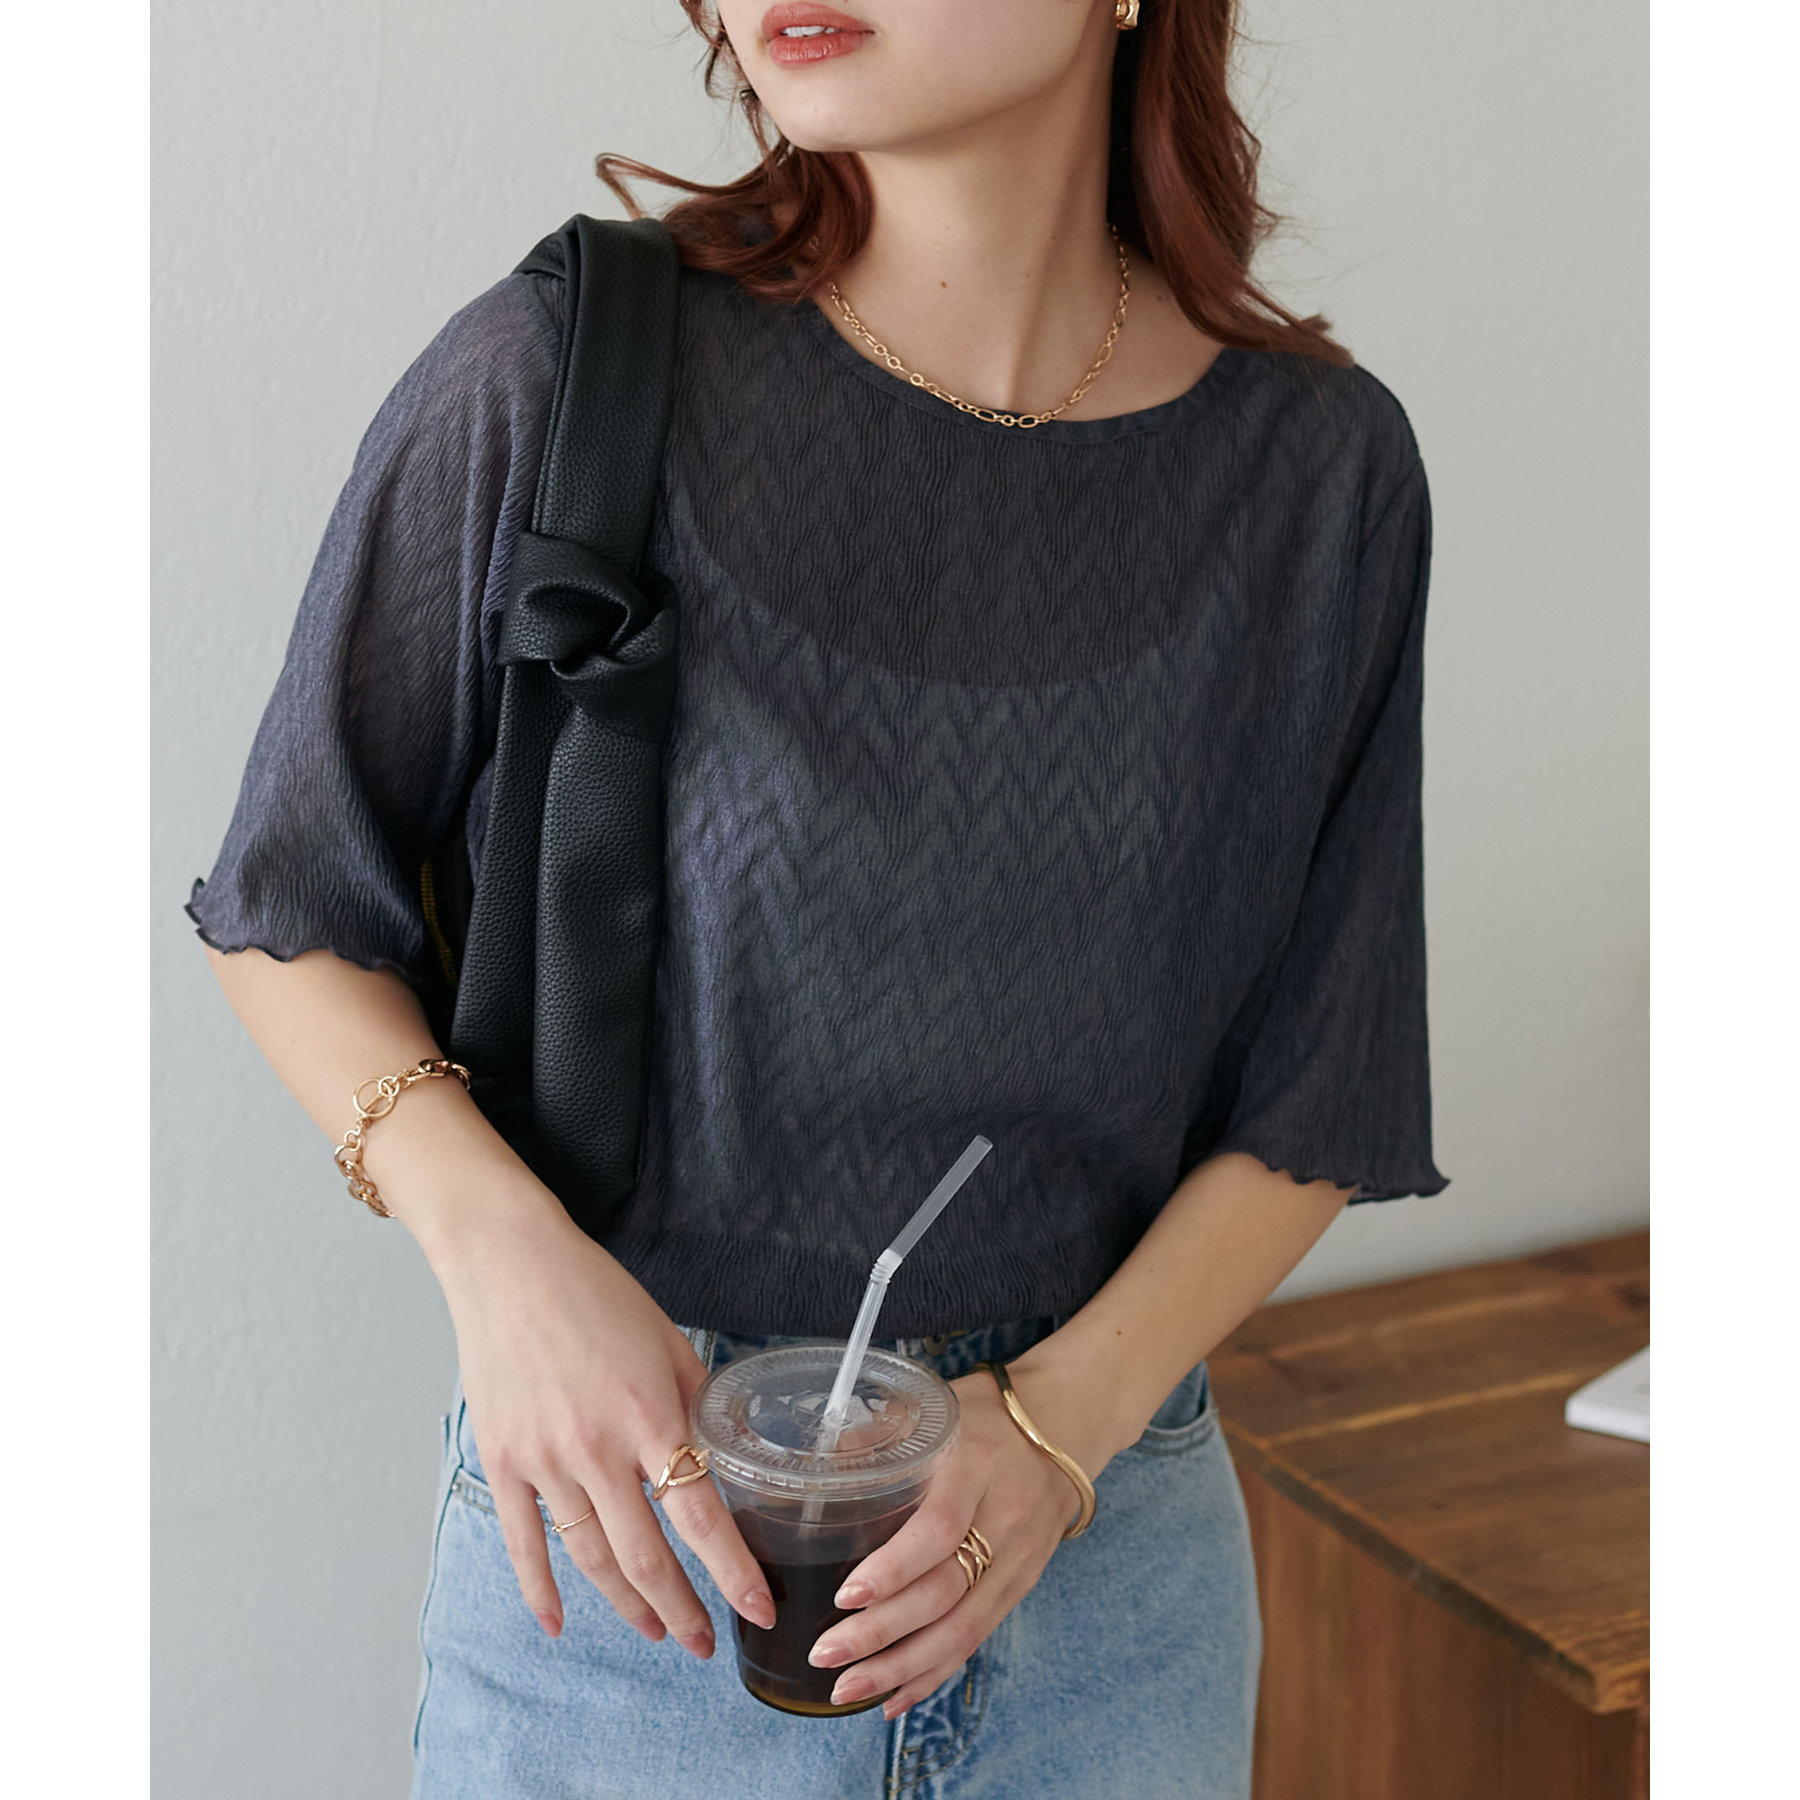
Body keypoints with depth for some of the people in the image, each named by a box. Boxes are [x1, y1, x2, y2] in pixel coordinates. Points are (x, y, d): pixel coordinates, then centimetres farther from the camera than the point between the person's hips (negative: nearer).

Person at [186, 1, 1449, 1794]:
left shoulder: (1323, 466, -6)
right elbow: (289, 911, -1)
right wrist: (498, 1248, -17)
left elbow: (1306, 1107, 1)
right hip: (622, 1532, -1)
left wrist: (1067, 1417, -14)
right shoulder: (552, 383, -13)